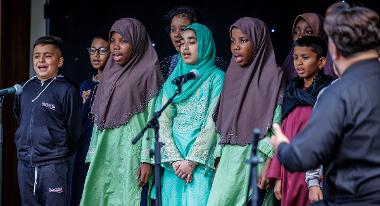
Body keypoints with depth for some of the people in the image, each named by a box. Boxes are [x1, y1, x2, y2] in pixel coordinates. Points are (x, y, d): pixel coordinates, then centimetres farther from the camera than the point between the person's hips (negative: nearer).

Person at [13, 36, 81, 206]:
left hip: (52, 164, -6)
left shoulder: (66, 90, -8)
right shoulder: (26, 88, 8)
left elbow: (73, 129, -4)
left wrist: (60, 153, 4)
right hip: (24, 162, 6)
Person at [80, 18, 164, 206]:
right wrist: (93, 154, 13)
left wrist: (147, 159, -15)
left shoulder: (148, 72, -3)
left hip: (132, 150, -6)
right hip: (104, 151, 6)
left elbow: (152, 119, -9)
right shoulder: (110, 72, 16)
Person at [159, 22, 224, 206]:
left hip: (201, 160, -4)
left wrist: (192, 161, -13)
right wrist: (175, 159, -8)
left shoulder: (216, 77, 0)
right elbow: (164, 122, 5)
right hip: (174, 160, 4)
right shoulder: (173, 80, 13)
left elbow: (213, 122, -7)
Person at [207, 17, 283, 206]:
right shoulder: (233, 75, 14)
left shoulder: (273, 75, -3)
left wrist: (269, 164, -17)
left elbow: (277, 123, -10)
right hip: (229, 158, 5)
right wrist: (218, 160, 12)